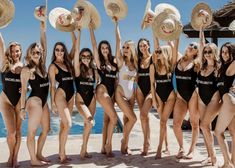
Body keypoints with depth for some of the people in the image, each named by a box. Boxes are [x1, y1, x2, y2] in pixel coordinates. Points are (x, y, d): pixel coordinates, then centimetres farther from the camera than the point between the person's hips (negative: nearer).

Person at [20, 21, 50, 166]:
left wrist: (43, 30, 3)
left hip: (44, 102, 8)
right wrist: (23, 107, -11)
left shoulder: (42, 65, 9)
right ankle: (33, 159, 6)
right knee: (32, 131, -1)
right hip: (34, 101, -8)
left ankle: (39, 154, 25)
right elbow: (24, 90, -8)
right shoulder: (27, 70, -7)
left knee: (46, 129, 13)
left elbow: (44, 47, 9)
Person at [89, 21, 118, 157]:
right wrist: (91, 28, -7)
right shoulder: (99, 61, -1)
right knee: (114, 117, -14)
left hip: (112, 91, 6)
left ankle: (104, 147, 13)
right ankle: (108, 145, -3)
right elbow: (94, 45, -6)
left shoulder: (114, 61, 11)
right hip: (102, 90, -6)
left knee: (107, 119, 7)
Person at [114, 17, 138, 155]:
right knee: (133, 118, -10)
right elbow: (118, 40, -14)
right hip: (121, 93, -5)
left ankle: (125, 145, 18)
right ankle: (124, 142, 9)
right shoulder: (121, 60, -7)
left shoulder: (136, 63, 6)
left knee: (127, 119, 8)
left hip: (131, 94, 5)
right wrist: (116, 24, -14)